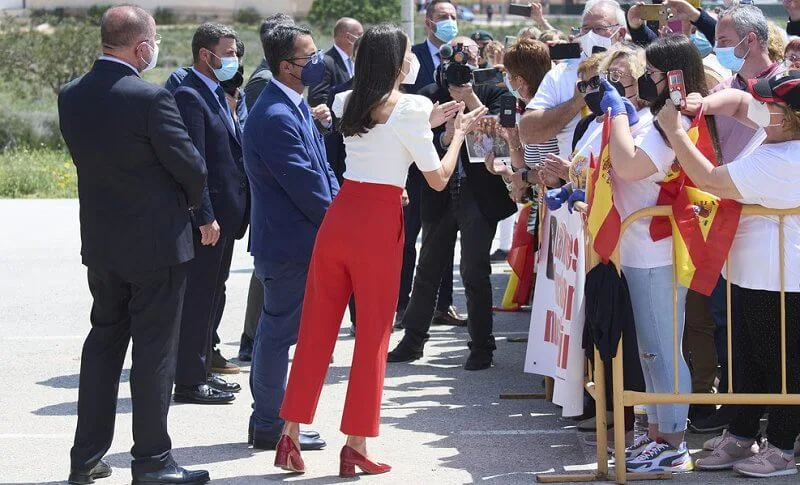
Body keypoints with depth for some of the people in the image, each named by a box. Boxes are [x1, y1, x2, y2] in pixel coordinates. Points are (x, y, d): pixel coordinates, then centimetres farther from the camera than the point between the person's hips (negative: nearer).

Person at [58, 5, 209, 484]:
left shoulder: (71, 97, -1)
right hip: (157, 244, -6)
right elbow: (192, 168, -14)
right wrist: (187, 203, 7)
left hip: (100, 243, 6)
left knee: (104, 342, 17)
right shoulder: (150, 98, -20)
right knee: (155, 352, 3)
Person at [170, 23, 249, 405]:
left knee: (211, 297, 16)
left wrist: (236, 209, 15)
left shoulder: (216, 93, 16)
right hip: (208, 216, -10)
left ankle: (201, 371, 25)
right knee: (198, 298, -4)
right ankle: (189, 381, 1)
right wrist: (205, 217, -22)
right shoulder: (189, 96, -15)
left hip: (224, 214, 10)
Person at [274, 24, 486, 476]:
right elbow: (438, 179, -3)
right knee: (373, 336, 5)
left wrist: (427, 122, 30)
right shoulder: (411, 108, -9)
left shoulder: (347, 104, 10)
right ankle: (356, 447, 8)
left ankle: (291, 436, 13)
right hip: (379, 227, -5)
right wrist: (459, 132, 9)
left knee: (316, 330, 10)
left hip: (337, 220, 5)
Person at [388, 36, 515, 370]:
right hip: (441, 195, 2)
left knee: (475, 273, 0)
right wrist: (447, 136, -23)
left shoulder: (492, 93, 1)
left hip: (479, 195, -2)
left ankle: (481, 346, 10)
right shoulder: (430, 96, 3)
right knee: (427, 271, 11)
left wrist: (471, 98, -18)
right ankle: (413, 340, 22)